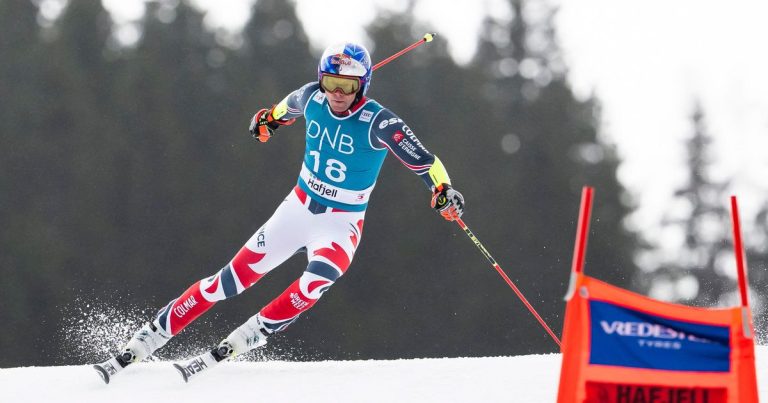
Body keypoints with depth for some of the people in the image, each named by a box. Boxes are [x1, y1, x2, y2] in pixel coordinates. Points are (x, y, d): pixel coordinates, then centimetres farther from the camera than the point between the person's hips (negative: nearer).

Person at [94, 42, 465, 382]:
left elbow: (422, 159, -23)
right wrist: (271, 118, 37)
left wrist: (443, 190, -42)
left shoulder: (378, 123, -21)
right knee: (233, 279, 0)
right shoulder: (312, 99, -7)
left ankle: (245, 339, -20)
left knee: (317, 281, -34)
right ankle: (147, 339, 6)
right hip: (298, 209, 4)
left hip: (340, 224, -3)